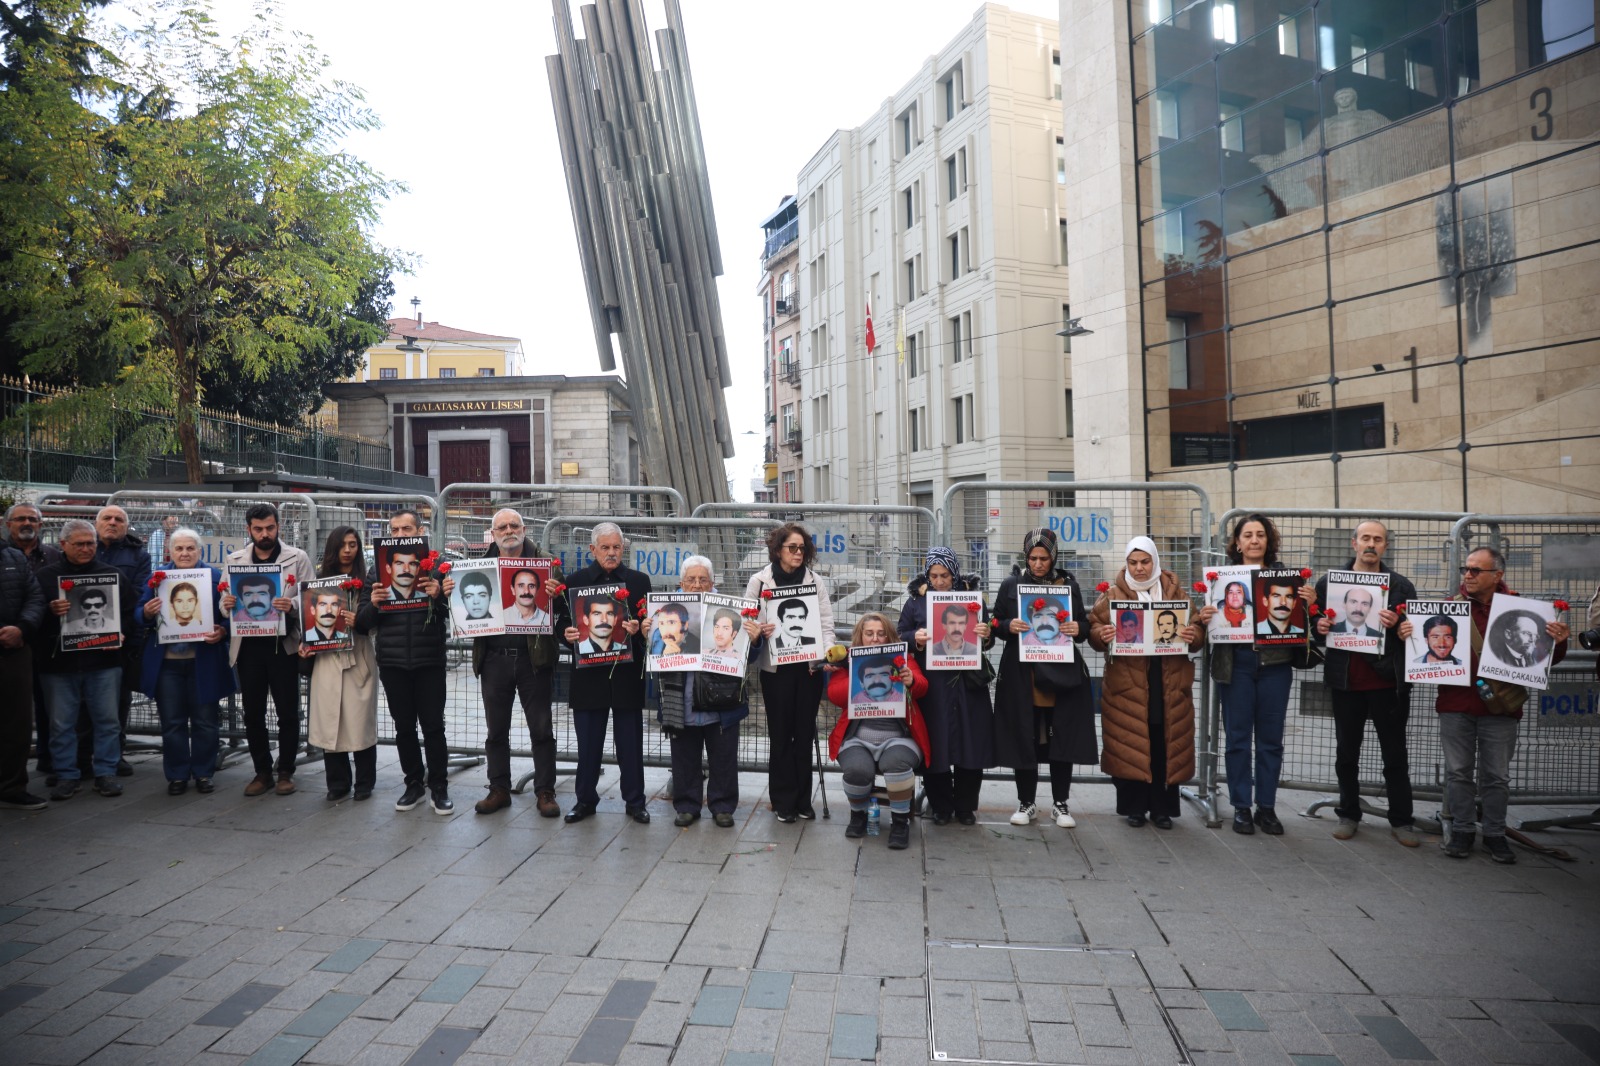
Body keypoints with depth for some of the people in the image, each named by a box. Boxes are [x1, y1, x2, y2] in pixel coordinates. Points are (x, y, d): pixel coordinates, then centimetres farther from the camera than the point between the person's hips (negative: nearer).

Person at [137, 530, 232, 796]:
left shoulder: (216, 577, 0)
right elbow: (139, 614, 9)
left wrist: (222, 631, -20)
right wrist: (147, 613, -14)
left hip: (204, 662, -2)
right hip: (166, 663, 2)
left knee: (205, 722, 7)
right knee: (172, 723, 9)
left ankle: (203, 774, 19)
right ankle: (177, 776, 21)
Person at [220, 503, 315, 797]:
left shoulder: (297, 558, 1)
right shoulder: (234, 560, 10)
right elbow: (225, 600, 11)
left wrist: (292, 606, -25)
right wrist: (225, 604, -12)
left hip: (283, 644, -3)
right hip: (248, 646, 3)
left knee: (288, 713, 3)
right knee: (253, 714, 9)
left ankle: (286, 772, 16)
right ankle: (262, 772, 22)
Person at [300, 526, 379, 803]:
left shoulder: (366, 581, 3)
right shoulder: (320, 579, 10)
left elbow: (374, 619, -3)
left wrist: (359, 620, -23)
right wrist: (304, 643, -1)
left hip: (358, 657, -2)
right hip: (326, 657, 2)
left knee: (360, 719, 0)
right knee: (329, 720, 3)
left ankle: (364, 783, 11)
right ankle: (337, 782, 14)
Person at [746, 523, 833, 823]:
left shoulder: (816, 581, 4)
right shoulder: (759, 581, 0)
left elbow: (826, 624, 3)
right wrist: (758, 631, -18)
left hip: (809, 667, 2)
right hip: (775, 668, -1)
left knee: (805, 733, 9)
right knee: (780, 734, 5)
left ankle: (803, 799, 22)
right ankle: (783, 800, 18)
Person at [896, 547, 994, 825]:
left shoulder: (973, 596, 8)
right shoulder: (916, 600, 6)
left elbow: (987, 641, 12)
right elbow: (899, 635, 8)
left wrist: (987, 635, -11)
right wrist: (915, 638, -13)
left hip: (968, 683, 1)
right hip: (931, 685, -1)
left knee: (970, 744, 3)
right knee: (934, 745, 1)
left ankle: (965, 806, 20)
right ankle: (941, 807, 17)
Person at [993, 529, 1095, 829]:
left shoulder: (1068, 584, 7)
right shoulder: (1011, 585, 5)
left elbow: (1084, 625, 11)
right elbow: (996, 624, 7)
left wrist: (1077, 629, -12)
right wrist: (1009, 626, -15)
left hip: (1061, 673, 1)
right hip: (1021, 675, 0)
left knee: (1063, 738, 4)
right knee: (1023, 739, 3)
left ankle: (1061, 803, 18)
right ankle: (1026, 802, 18)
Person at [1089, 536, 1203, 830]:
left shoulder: (1176, 592, 10)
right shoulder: (1113, 595, 3)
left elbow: (1197, 633, 8)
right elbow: (1094, 628, -1)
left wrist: (1193, 635, -15)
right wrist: (1101, 635, -24)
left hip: (1168, 683, 2)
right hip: (1127, 684, -2)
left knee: (1166, 746, 5)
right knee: (1129, 745, 1)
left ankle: (1162, 808, 17)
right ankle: (1134, 807, 14)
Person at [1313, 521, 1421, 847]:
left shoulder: (1401, 586, 4)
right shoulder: (1328, 582, 5)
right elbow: (1316, 627, 10)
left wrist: (1396, 625, -18)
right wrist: (1319, 627, -13)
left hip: (1388, 682, -1)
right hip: (1346, 682, 1)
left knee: (1395, 755, 7)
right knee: (1346, 753, 11)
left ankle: (1401, 821, 18)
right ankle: (1348, 814, 23)